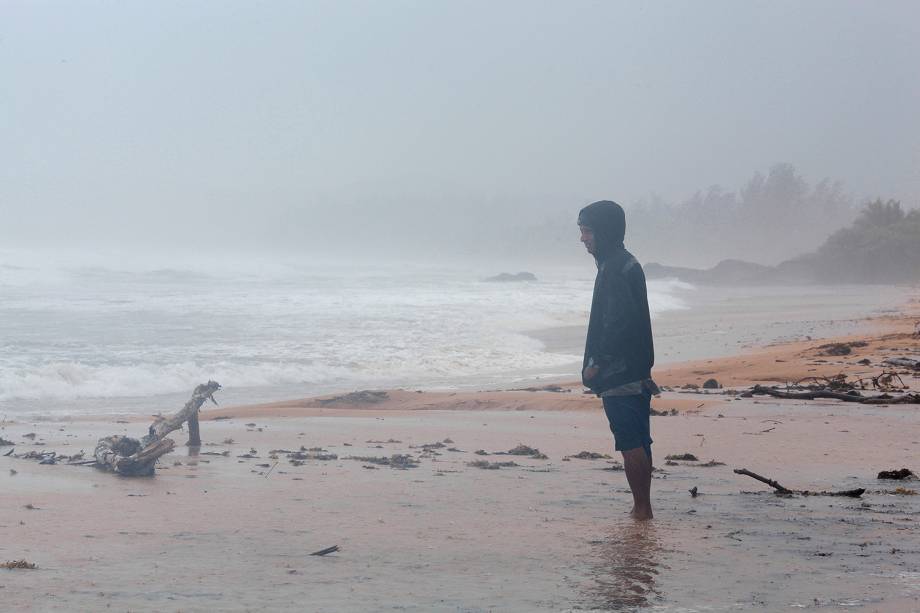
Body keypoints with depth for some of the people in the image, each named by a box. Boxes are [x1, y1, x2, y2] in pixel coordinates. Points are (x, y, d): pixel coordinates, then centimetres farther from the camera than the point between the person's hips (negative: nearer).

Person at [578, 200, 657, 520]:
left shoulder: (614, 269, -15)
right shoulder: (625, 264, 17)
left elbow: (619, 321, -24)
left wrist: (597, 364, -18)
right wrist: (598, 363, 21)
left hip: (619, 374, -10)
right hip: (636, 373, 10)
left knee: (631, 444, -7)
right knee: (638, 443, 12)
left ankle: (641, 508, -4)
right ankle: (643, 507, 17)